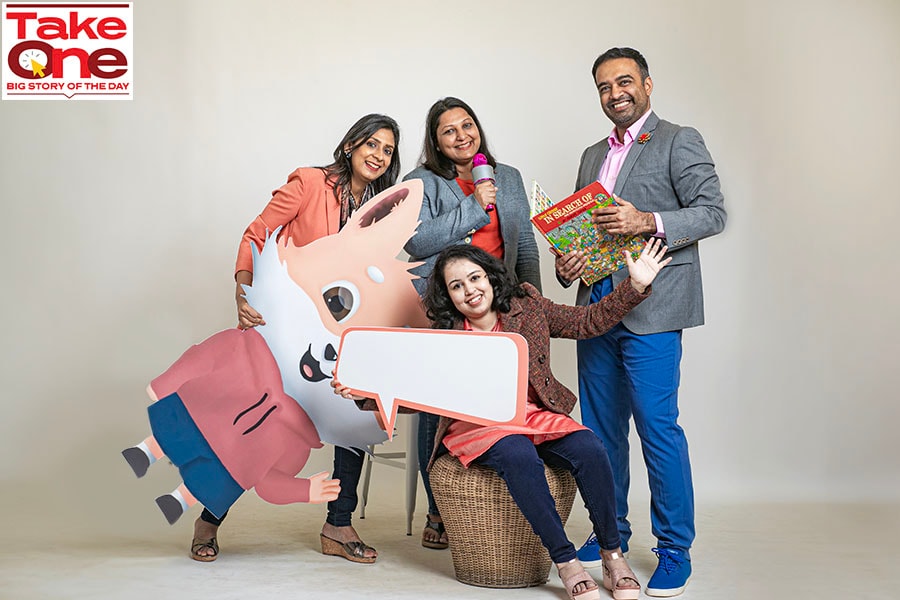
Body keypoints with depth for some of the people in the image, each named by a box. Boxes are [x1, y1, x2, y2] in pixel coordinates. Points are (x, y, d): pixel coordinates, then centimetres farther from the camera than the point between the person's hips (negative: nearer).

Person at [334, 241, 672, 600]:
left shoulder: (527, 305, 6)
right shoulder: (441, 335, 0)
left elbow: (588, 322, 9)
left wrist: (636, 286, 1)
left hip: (537, 415, 3)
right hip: (478, 425, -2)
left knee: (589, 449, -25)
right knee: (519, 457, -35)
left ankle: (613, 558, -8)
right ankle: (567, 564, -21)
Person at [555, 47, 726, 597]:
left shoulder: (679, 141, 1)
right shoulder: (593, 156, 22)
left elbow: (713, 212, -8)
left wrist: (648, 221, -21)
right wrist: (566, 264, 2)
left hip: (650, 308, -6)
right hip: (596, 308, 7)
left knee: (658, 426, -7)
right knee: (601, 428, 10)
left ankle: (675, 549, 6)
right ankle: (610, 532, 25)